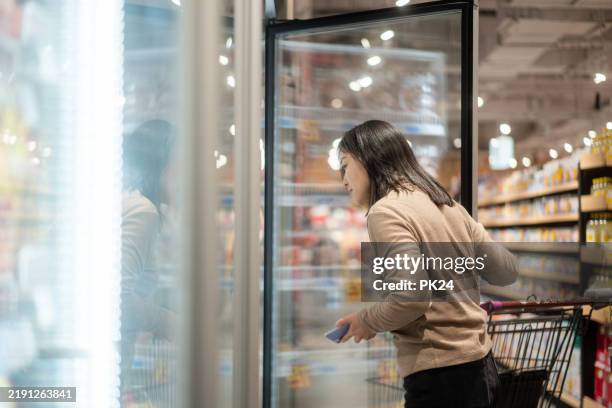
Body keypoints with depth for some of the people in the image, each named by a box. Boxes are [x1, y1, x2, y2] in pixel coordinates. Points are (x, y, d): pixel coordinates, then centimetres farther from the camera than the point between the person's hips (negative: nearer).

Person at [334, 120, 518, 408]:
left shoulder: (386, 211, -12)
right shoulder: (448, 205, 11)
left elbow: (412, 297, -24)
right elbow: (506, 271, 16)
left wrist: (367, 321, -6)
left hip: (439, 374, -8)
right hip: (479, 366, 8)